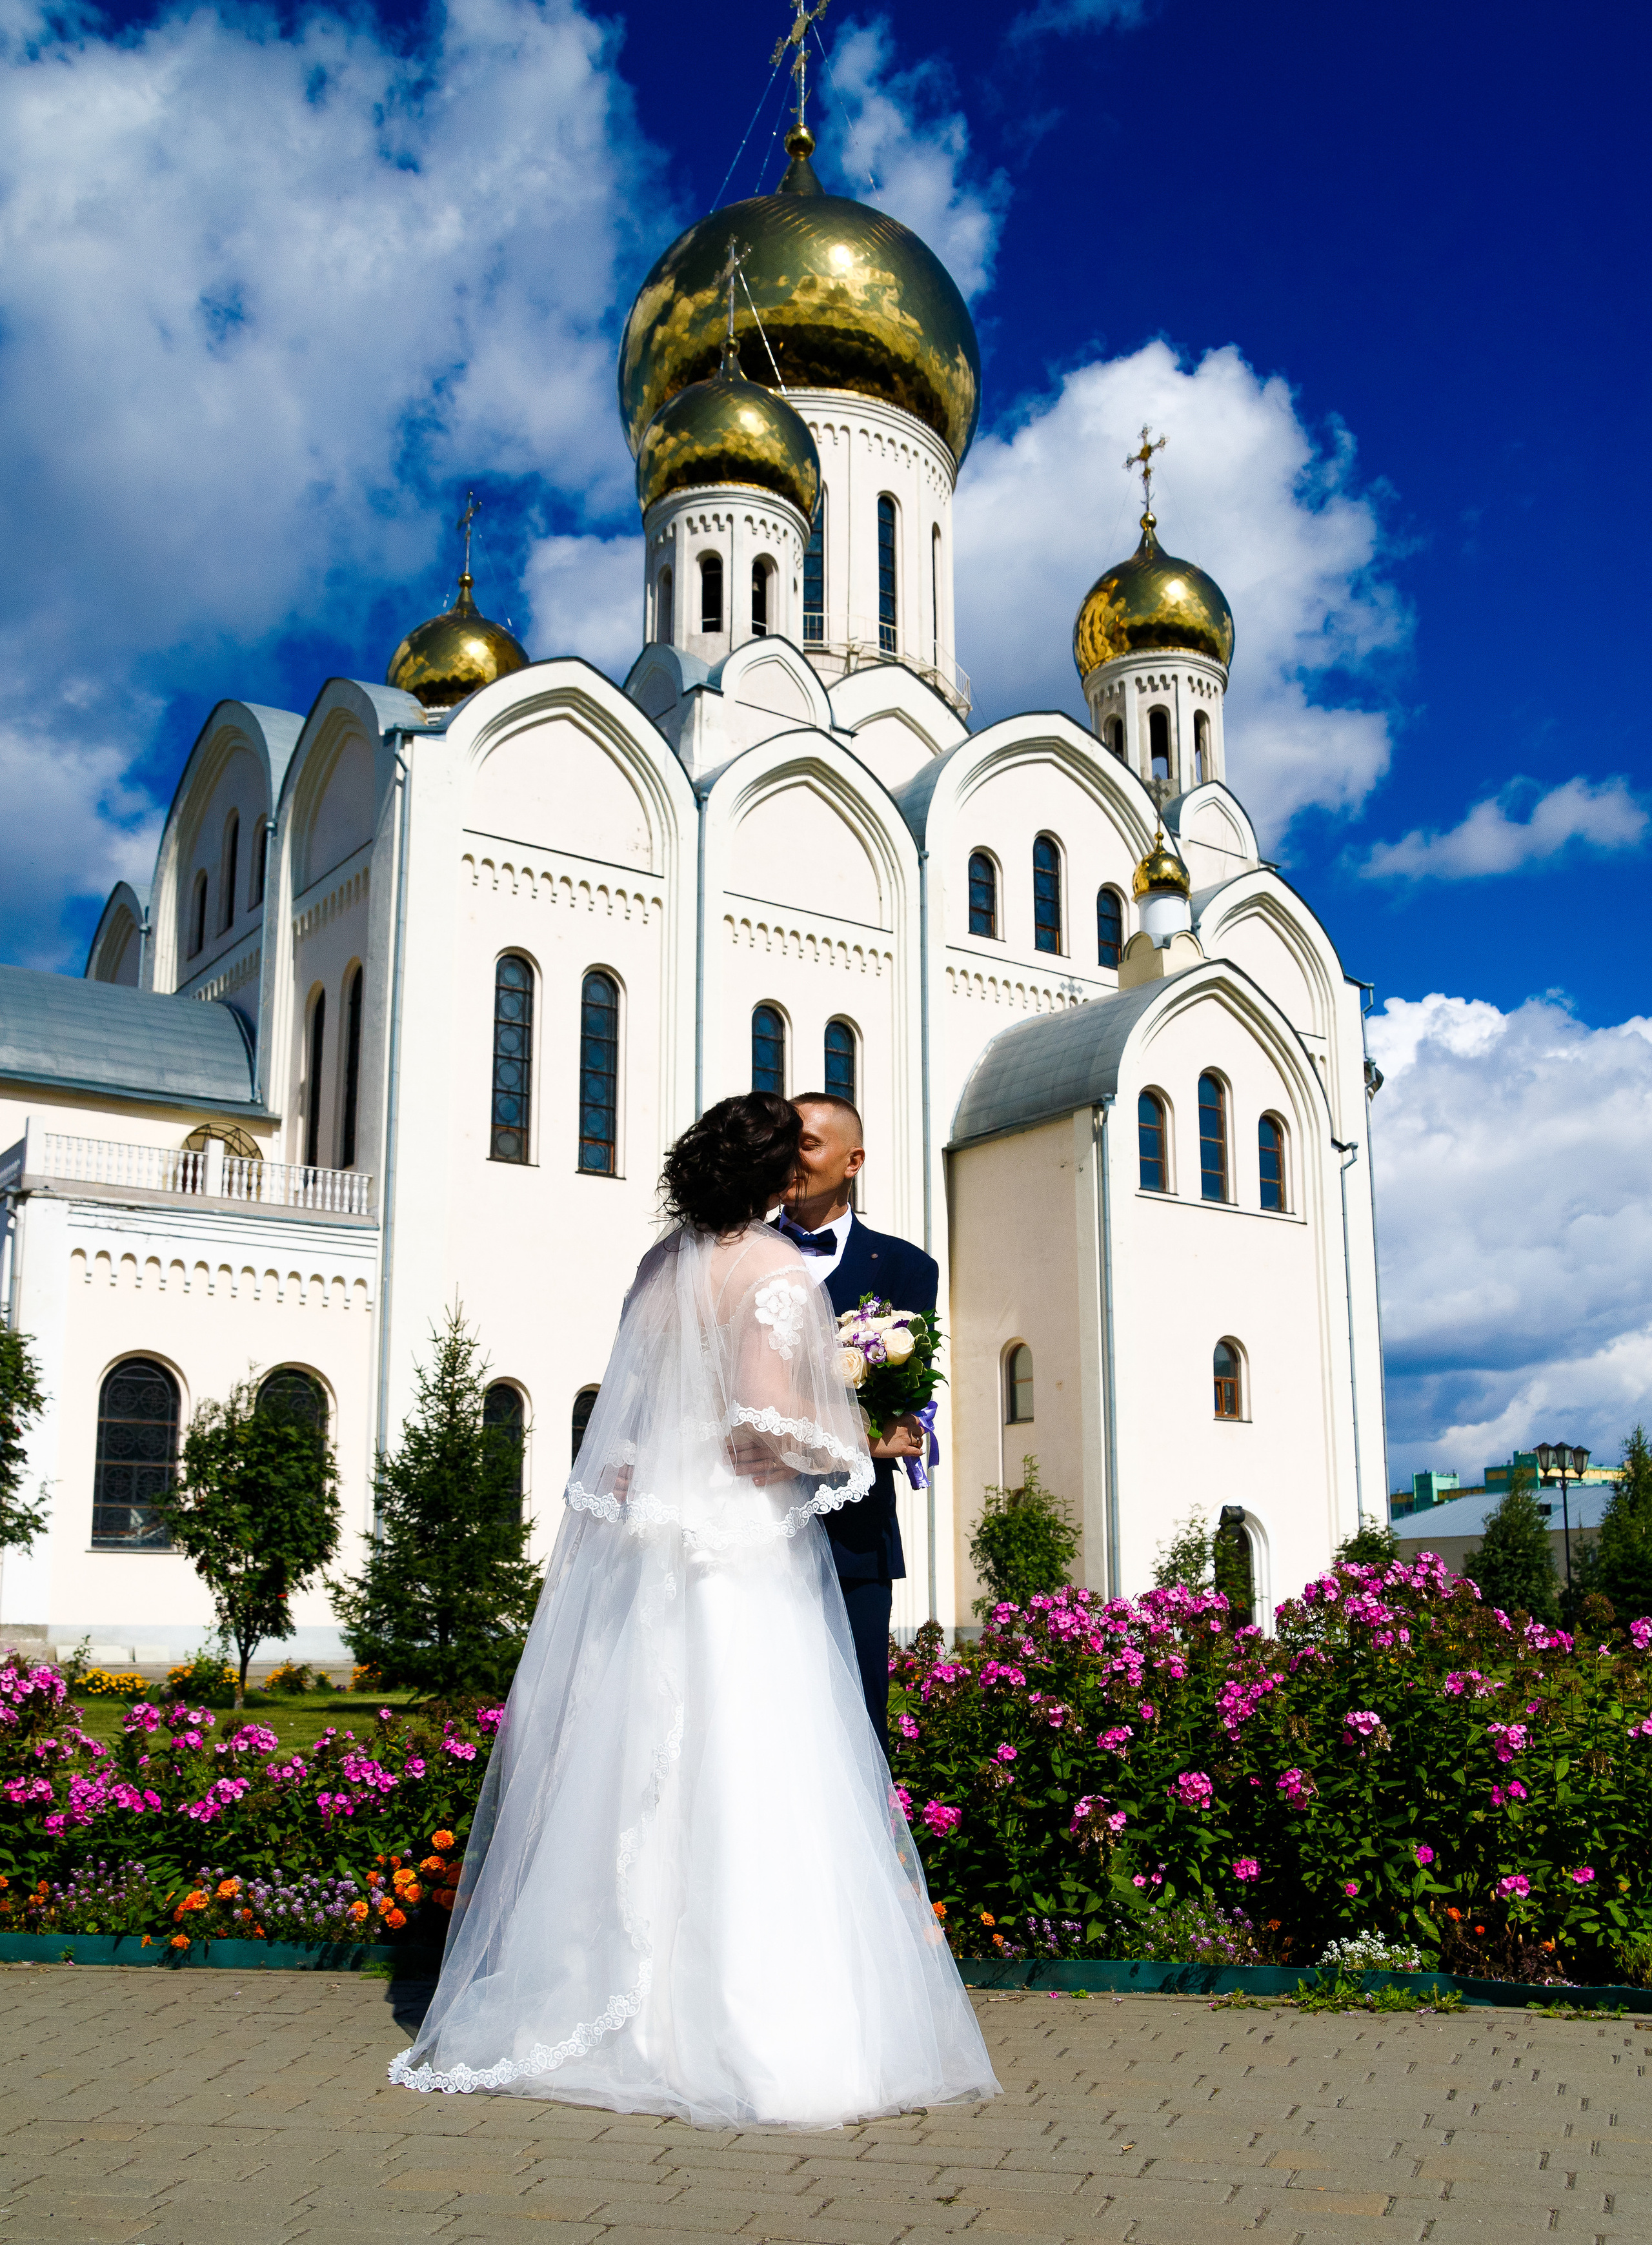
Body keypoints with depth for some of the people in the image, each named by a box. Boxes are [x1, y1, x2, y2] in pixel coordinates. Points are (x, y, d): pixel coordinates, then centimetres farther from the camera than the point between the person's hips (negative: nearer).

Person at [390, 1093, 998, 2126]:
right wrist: (849, 1447, -2)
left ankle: (586, 1998, 18)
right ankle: (760, 2031, -2)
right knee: (752, 1783, -4)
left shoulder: (661, 1264, 12)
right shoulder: (777, 1272, -9)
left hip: (639, 1537, 7)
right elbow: (768, 1425, -18)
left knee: (624, 1774, 11)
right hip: (739, 1552, -7)